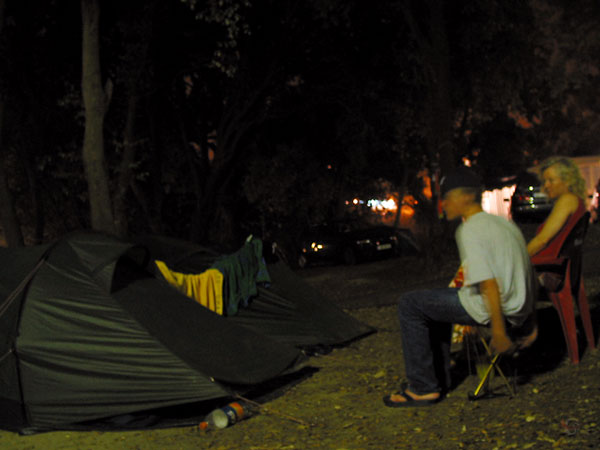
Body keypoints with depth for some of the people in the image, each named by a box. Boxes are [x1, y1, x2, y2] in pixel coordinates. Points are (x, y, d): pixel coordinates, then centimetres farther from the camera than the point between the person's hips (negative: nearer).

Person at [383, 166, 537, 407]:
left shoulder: (470, 229, -13)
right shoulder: (502, 223, 15)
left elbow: (489, 282, -22)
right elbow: (529, 277, 17)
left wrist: (499, 331, -21)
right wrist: (529, 322, 24)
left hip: (492, 307, -10)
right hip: (519, 308, 10)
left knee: (409, 304, -1)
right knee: (438, 300, 28)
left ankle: (423, 387, 2)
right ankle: (439, 378, 31)